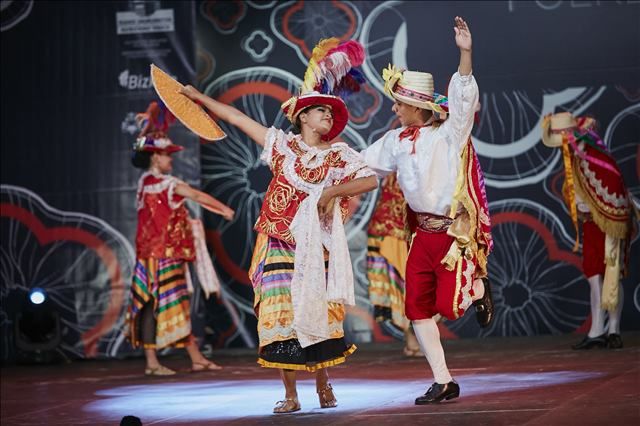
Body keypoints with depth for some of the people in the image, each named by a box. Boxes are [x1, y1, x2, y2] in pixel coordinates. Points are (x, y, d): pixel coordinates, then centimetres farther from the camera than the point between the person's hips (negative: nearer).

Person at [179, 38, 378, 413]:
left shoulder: (340, 154, 4)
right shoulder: (283, 144, 7)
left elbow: (371, 180, -8)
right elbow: (238, 118, 11)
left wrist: (332, 191, -17)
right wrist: (199, 98, 15)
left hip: (316, 246, 0)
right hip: (279, 244, 1)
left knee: (315, 314, -2)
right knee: (279, 314, -5)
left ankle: (324, 386, 13)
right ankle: (290, 395, 0)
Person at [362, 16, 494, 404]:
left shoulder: (449, 134, -10)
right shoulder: (398, 141, 8)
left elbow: (464, 98, -27)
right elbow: (362, 165, 20)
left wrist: (465, 53, -40)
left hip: (456, 231, -7)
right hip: (424, 231, 7)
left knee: (447, 306, -13)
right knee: (418, 307, 3)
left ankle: (478, 287, 23)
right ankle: (444, 383, 13)